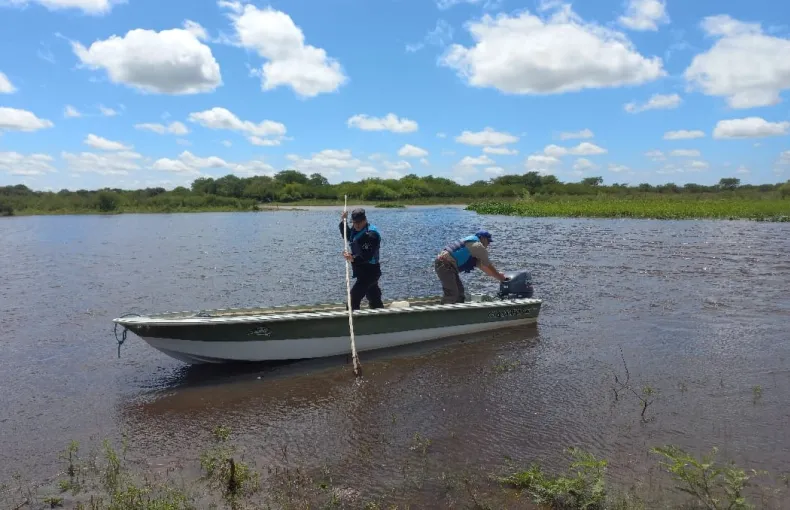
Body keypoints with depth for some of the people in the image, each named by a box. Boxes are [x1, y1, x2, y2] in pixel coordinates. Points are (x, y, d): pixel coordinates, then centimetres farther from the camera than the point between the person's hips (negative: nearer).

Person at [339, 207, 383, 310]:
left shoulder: (371, 234, -21)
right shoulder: (356, 230, 8)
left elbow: (367, 256, -31)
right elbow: (347, 236, 28)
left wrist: (353, 258, -46)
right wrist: (343, 222, 14)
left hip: (369, 272, -10)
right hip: (364, 272, 10)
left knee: (354, 297, -15)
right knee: (375, 300, 18)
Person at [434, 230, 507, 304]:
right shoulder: (478, 245, -5)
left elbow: (483, 266, 27)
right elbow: (489, 266, 0)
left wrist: (498, 275, 25)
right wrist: (501, 278, 12)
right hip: (445, 265, -11)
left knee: (459, 290, 16)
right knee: (452, 294, -15)